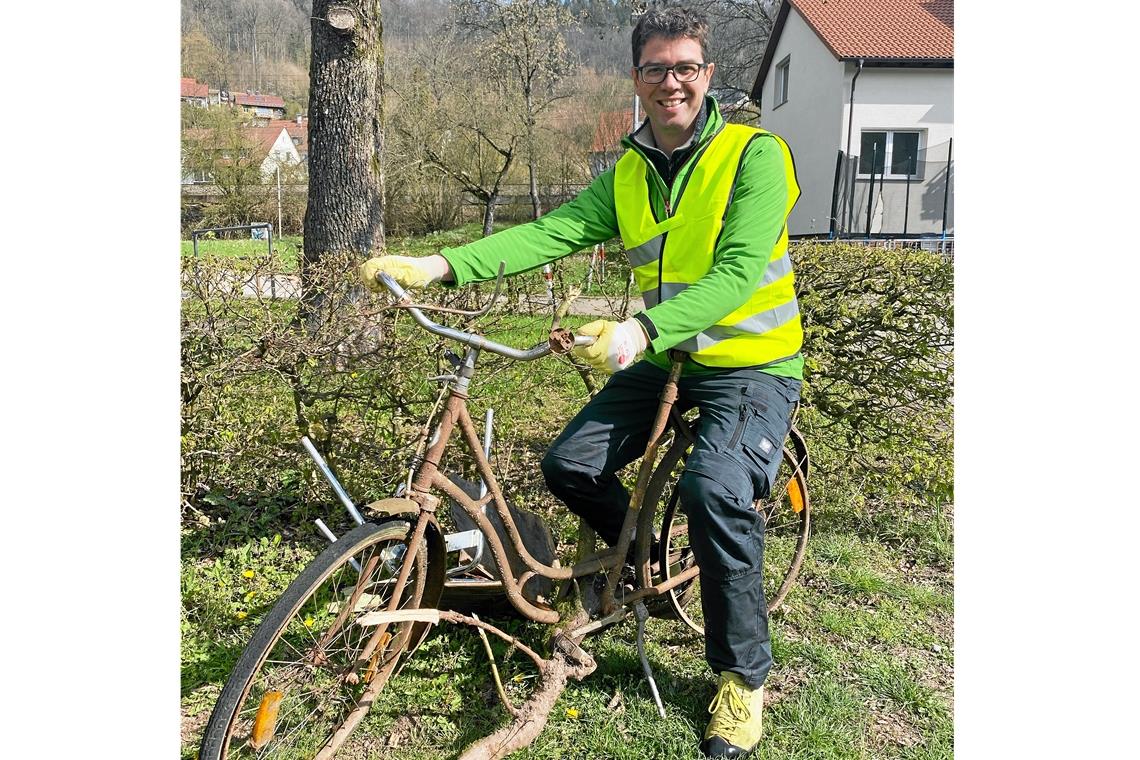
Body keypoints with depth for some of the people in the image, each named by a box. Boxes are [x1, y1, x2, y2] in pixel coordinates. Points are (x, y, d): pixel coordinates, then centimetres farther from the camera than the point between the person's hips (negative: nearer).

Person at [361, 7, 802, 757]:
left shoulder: (755, 154, -12)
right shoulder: (628, 176, 5)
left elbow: (739, 270, -26)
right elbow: (550, 233, -9)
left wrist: (642, 329, -42)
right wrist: (441, 264, -24)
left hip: (751, 364, -6)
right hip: (664, 359, 6)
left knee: (716, 491, -29)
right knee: (570, 463, -5)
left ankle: (745, 675, -6)